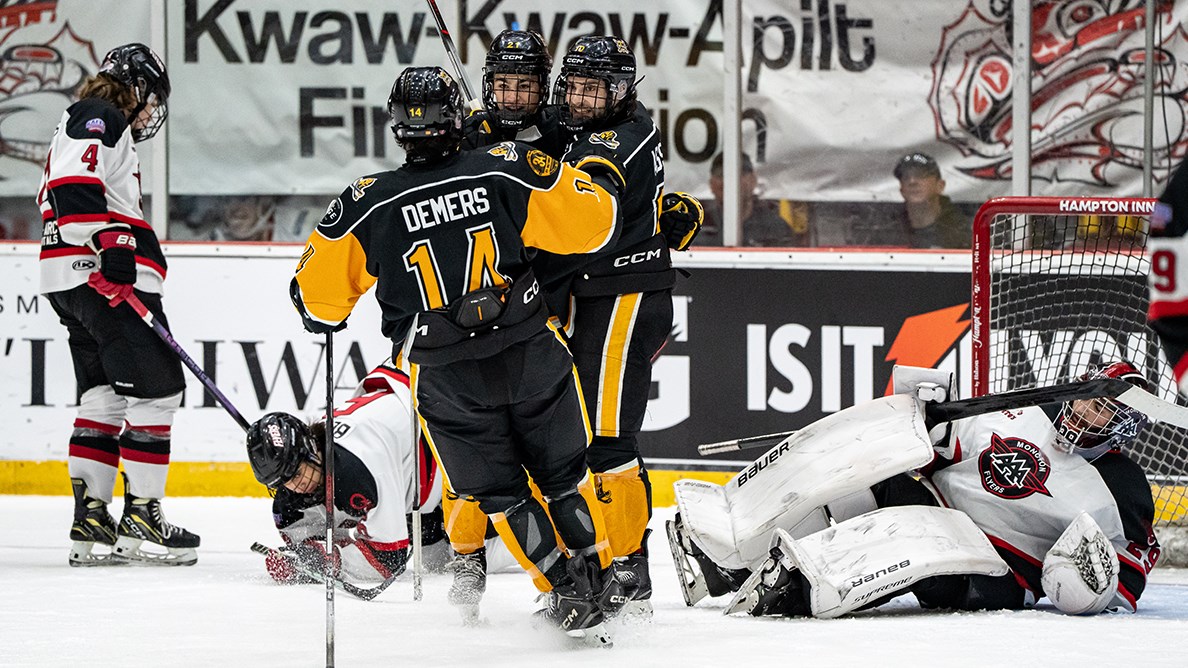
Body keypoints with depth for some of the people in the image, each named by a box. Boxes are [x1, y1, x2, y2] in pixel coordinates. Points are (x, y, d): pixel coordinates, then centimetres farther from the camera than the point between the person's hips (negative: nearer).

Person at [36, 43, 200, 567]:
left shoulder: (91, 126, 28)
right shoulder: (99, 120, -6)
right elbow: (74, 188, -23)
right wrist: (111, 247, -26)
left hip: (74, 287, 11)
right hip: (95, 274, -11)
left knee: (105, 396, 11)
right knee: (156, 388, -8)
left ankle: (90, 522, 9)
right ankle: (140, 517, -8)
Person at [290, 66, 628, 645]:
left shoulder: (369, 204, -7)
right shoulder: (508, 171, -7)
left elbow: (317, 295, 2)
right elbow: (589, 224, -2)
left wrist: (326, 322, 25)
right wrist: (599, 178, 19)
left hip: (446, 377, -1)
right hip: (531, 353, 1)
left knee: (499, 491, 13)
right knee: (564, 473, 20)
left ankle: (569, 597, 9)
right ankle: (599, 581, 27)